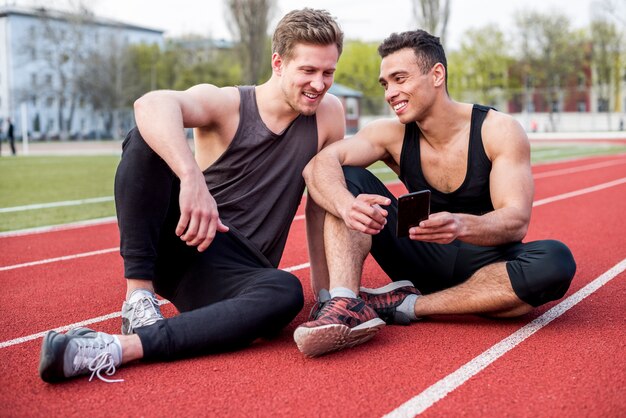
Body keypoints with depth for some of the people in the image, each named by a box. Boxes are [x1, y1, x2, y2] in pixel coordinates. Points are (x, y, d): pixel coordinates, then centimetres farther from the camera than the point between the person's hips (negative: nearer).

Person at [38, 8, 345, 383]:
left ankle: (117, 348, -38)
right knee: (150, 136, -24)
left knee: (286, 293, -35)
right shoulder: (224, 104, -7)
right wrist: (193, 178, -47)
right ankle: (140, 294, -25)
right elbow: (153, 104, -29)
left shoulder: (329, 114, 2)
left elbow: (321, 204, 8)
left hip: (234, 274, 2)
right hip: (178, 242, -1)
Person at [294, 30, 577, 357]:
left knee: (556, 261, -35)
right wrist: (348, 206, -45)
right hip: (425, 260, 2)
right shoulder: (393, 134, -6)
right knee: (348, 178, -12)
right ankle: (344, 305, -33)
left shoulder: (499, 131, -13)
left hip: (487, 262, -2)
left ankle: (407, 306, -25)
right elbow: (320, 164, -22)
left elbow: (517, 222, -24)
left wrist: (461, 226, -46)